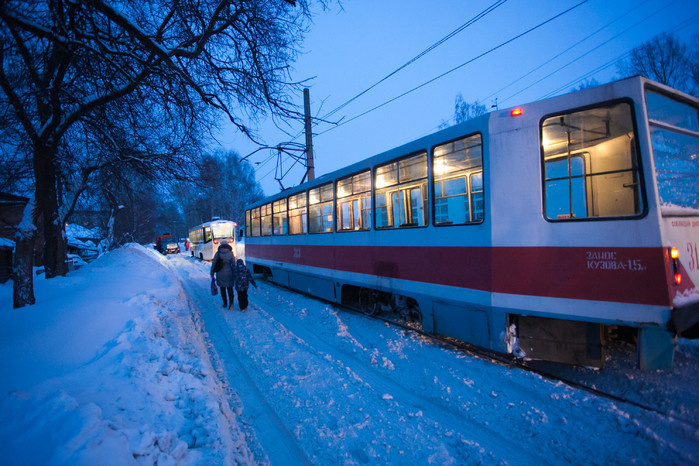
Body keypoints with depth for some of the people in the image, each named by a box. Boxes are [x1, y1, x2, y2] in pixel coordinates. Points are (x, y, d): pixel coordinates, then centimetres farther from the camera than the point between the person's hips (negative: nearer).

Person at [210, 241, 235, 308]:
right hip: (229, 274, 0)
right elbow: (233, 265, -8)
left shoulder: (217, 253, -5)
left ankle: (225, 303, 20)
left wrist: (212, 273, 7)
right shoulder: (230, 253, -7)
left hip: (220, 274, 0)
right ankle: (231, 302, 0)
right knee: (230, 288, 12)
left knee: (222, 289, 14)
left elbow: (213, 264, -3)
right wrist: (234, 275, -2)